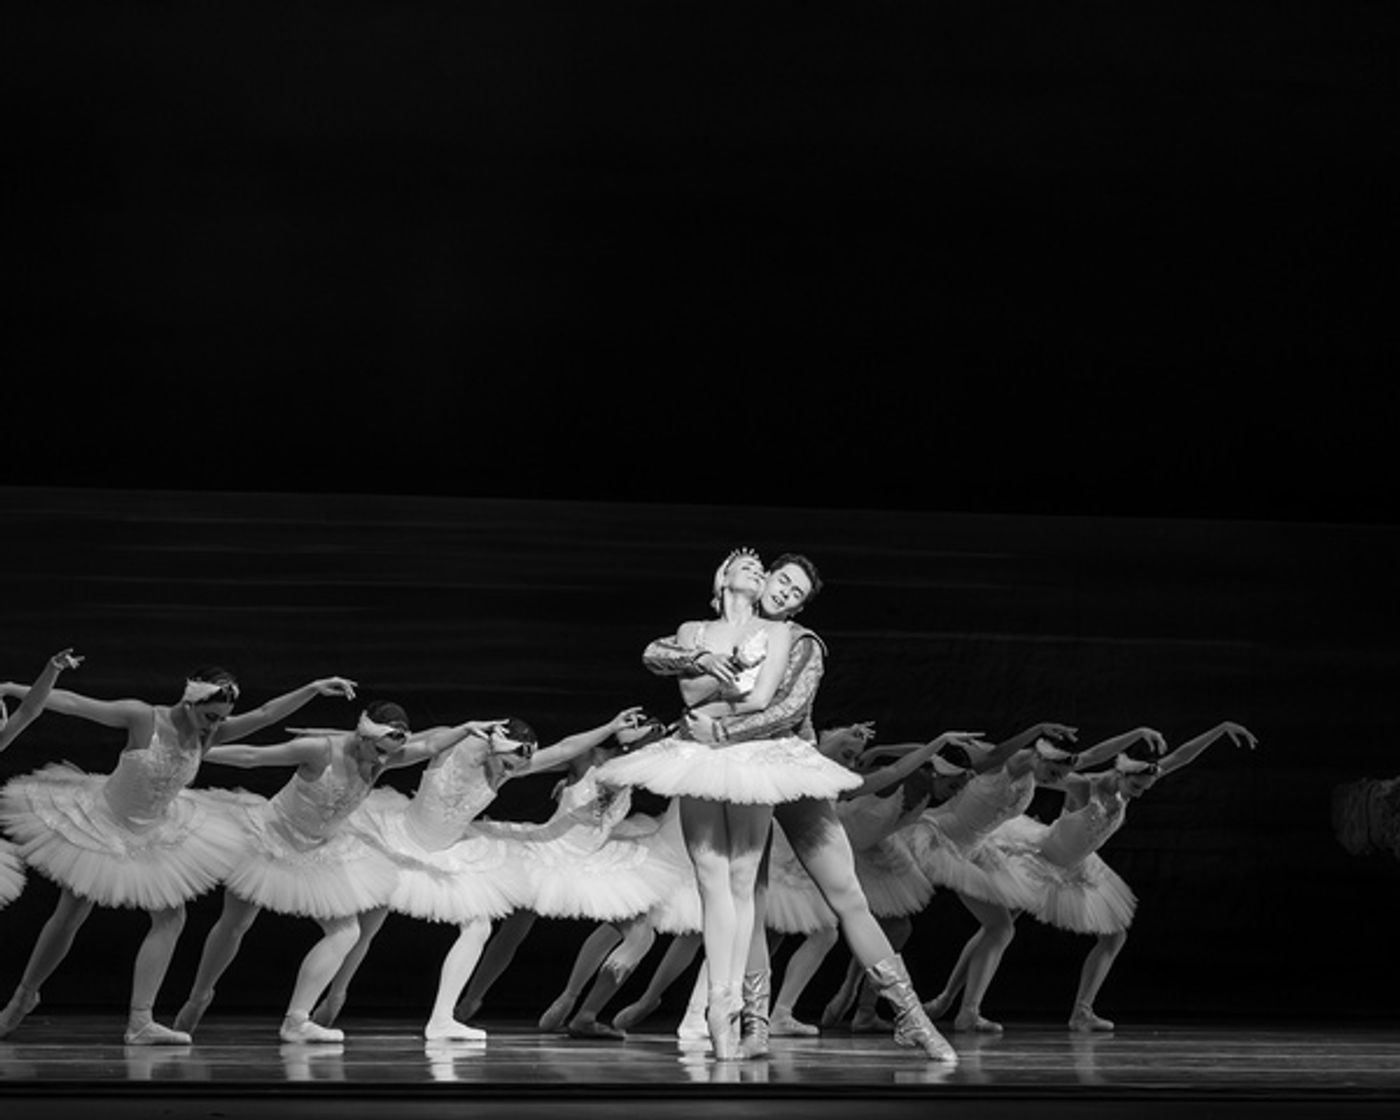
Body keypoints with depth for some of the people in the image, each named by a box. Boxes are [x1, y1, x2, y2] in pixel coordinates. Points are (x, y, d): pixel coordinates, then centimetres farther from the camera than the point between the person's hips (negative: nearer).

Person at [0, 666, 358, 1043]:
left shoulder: (208, 735, -11)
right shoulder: (142, 718, -24)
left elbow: (265, 714, -16)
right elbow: (72, 703, -21)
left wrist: (315, 688, -26)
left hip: (153, 836, 5)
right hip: (101, 825, -5)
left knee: (170, 919, -8)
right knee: (67, 919, 3)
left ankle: (140, 1022, -7)